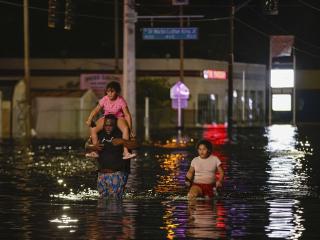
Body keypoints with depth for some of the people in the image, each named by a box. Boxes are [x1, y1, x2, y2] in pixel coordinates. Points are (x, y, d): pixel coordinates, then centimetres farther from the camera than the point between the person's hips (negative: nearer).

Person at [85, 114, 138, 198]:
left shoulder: (121, 134, -4)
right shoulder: (99, 134, 8)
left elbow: (135, 145, -12)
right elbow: (87, 146, 14)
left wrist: (122, 141, -26)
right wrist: (93, 147, -9)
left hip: (118, 173, -5)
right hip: (102, 174, 5)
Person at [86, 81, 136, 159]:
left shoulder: (121, 101, -18)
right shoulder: (104, 99, -11)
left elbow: (127, 115, -16)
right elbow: (95, 110, -7)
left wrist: (130, 129, -20)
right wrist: (89, 120, -24)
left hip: (119, 118, -3)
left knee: (125, 129, -36)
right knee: (93, 129, -19)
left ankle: (126, 152, -38)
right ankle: (95, 151, -15)